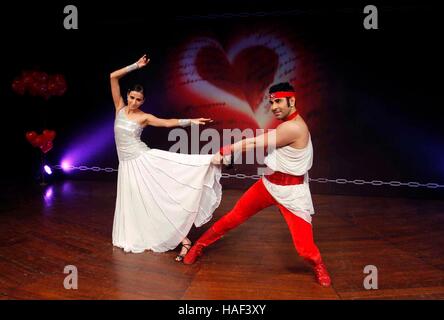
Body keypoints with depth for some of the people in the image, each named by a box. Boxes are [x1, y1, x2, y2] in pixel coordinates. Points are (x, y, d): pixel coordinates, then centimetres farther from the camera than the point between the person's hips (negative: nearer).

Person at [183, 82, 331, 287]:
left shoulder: (294, 127, -24)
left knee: (304, 248, -4)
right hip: (269, 183, 8)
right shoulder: (287, 123, 6)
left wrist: (224, 151, -11)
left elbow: (255, 144, -20)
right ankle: (200, 244, 24)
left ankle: (319, 266, 30)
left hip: (291, 191, -7)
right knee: (234, 217, 8)